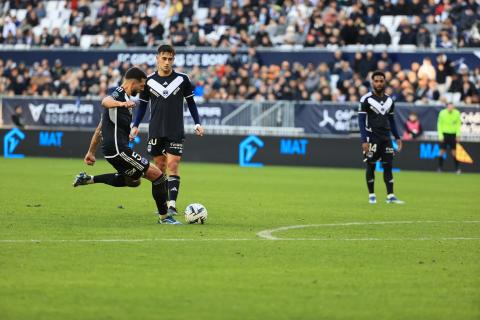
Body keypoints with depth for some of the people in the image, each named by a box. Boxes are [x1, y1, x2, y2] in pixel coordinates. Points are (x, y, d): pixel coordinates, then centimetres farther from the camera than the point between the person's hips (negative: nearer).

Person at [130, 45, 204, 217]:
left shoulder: (182, 79, -1)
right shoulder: (149, 81, 1)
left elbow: (191, 102, 8)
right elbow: (142, 105, 10)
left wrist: (197, 124, 2)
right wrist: (135, 126, 0)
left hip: (176, 131, -2)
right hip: (156, 131, 2)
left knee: (173, 165, -11)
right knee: (160, 166, 7)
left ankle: (172, 204, -16)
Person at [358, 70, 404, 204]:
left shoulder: (389, 100, 10)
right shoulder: (366, 100, -7)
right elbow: (361, 121, -9)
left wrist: (397, 137, 13)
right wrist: (364, 141, -16)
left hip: (386, 138, 5)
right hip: (372, 138, -5)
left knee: (388, 166, 0)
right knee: (371, 166, 2)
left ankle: (390, 196, -1)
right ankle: (371, 195, 12)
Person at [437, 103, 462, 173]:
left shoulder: (456, 113, -4)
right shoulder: (442, 113, -7)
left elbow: (458, 124, 4)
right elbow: (439, 124, -1)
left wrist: (458, 135, -2)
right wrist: (440, 135, -7)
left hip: (453, 134, 1)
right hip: (444, 134, -1)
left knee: (454, 151, 0)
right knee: (442, 151, -1)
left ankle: (457, 168, 7)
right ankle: (440, 168, 8)